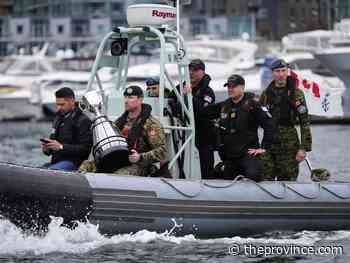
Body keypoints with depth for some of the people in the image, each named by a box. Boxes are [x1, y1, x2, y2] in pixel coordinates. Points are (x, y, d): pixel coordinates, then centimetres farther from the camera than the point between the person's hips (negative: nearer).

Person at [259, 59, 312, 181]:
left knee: (287, 180, 0)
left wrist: (304, 148, -12)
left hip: (289, 143, -3)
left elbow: (305, 122, -6)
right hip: (268, 143, 3)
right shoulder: (266, 94, 10)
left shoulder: (296, 93, -2)